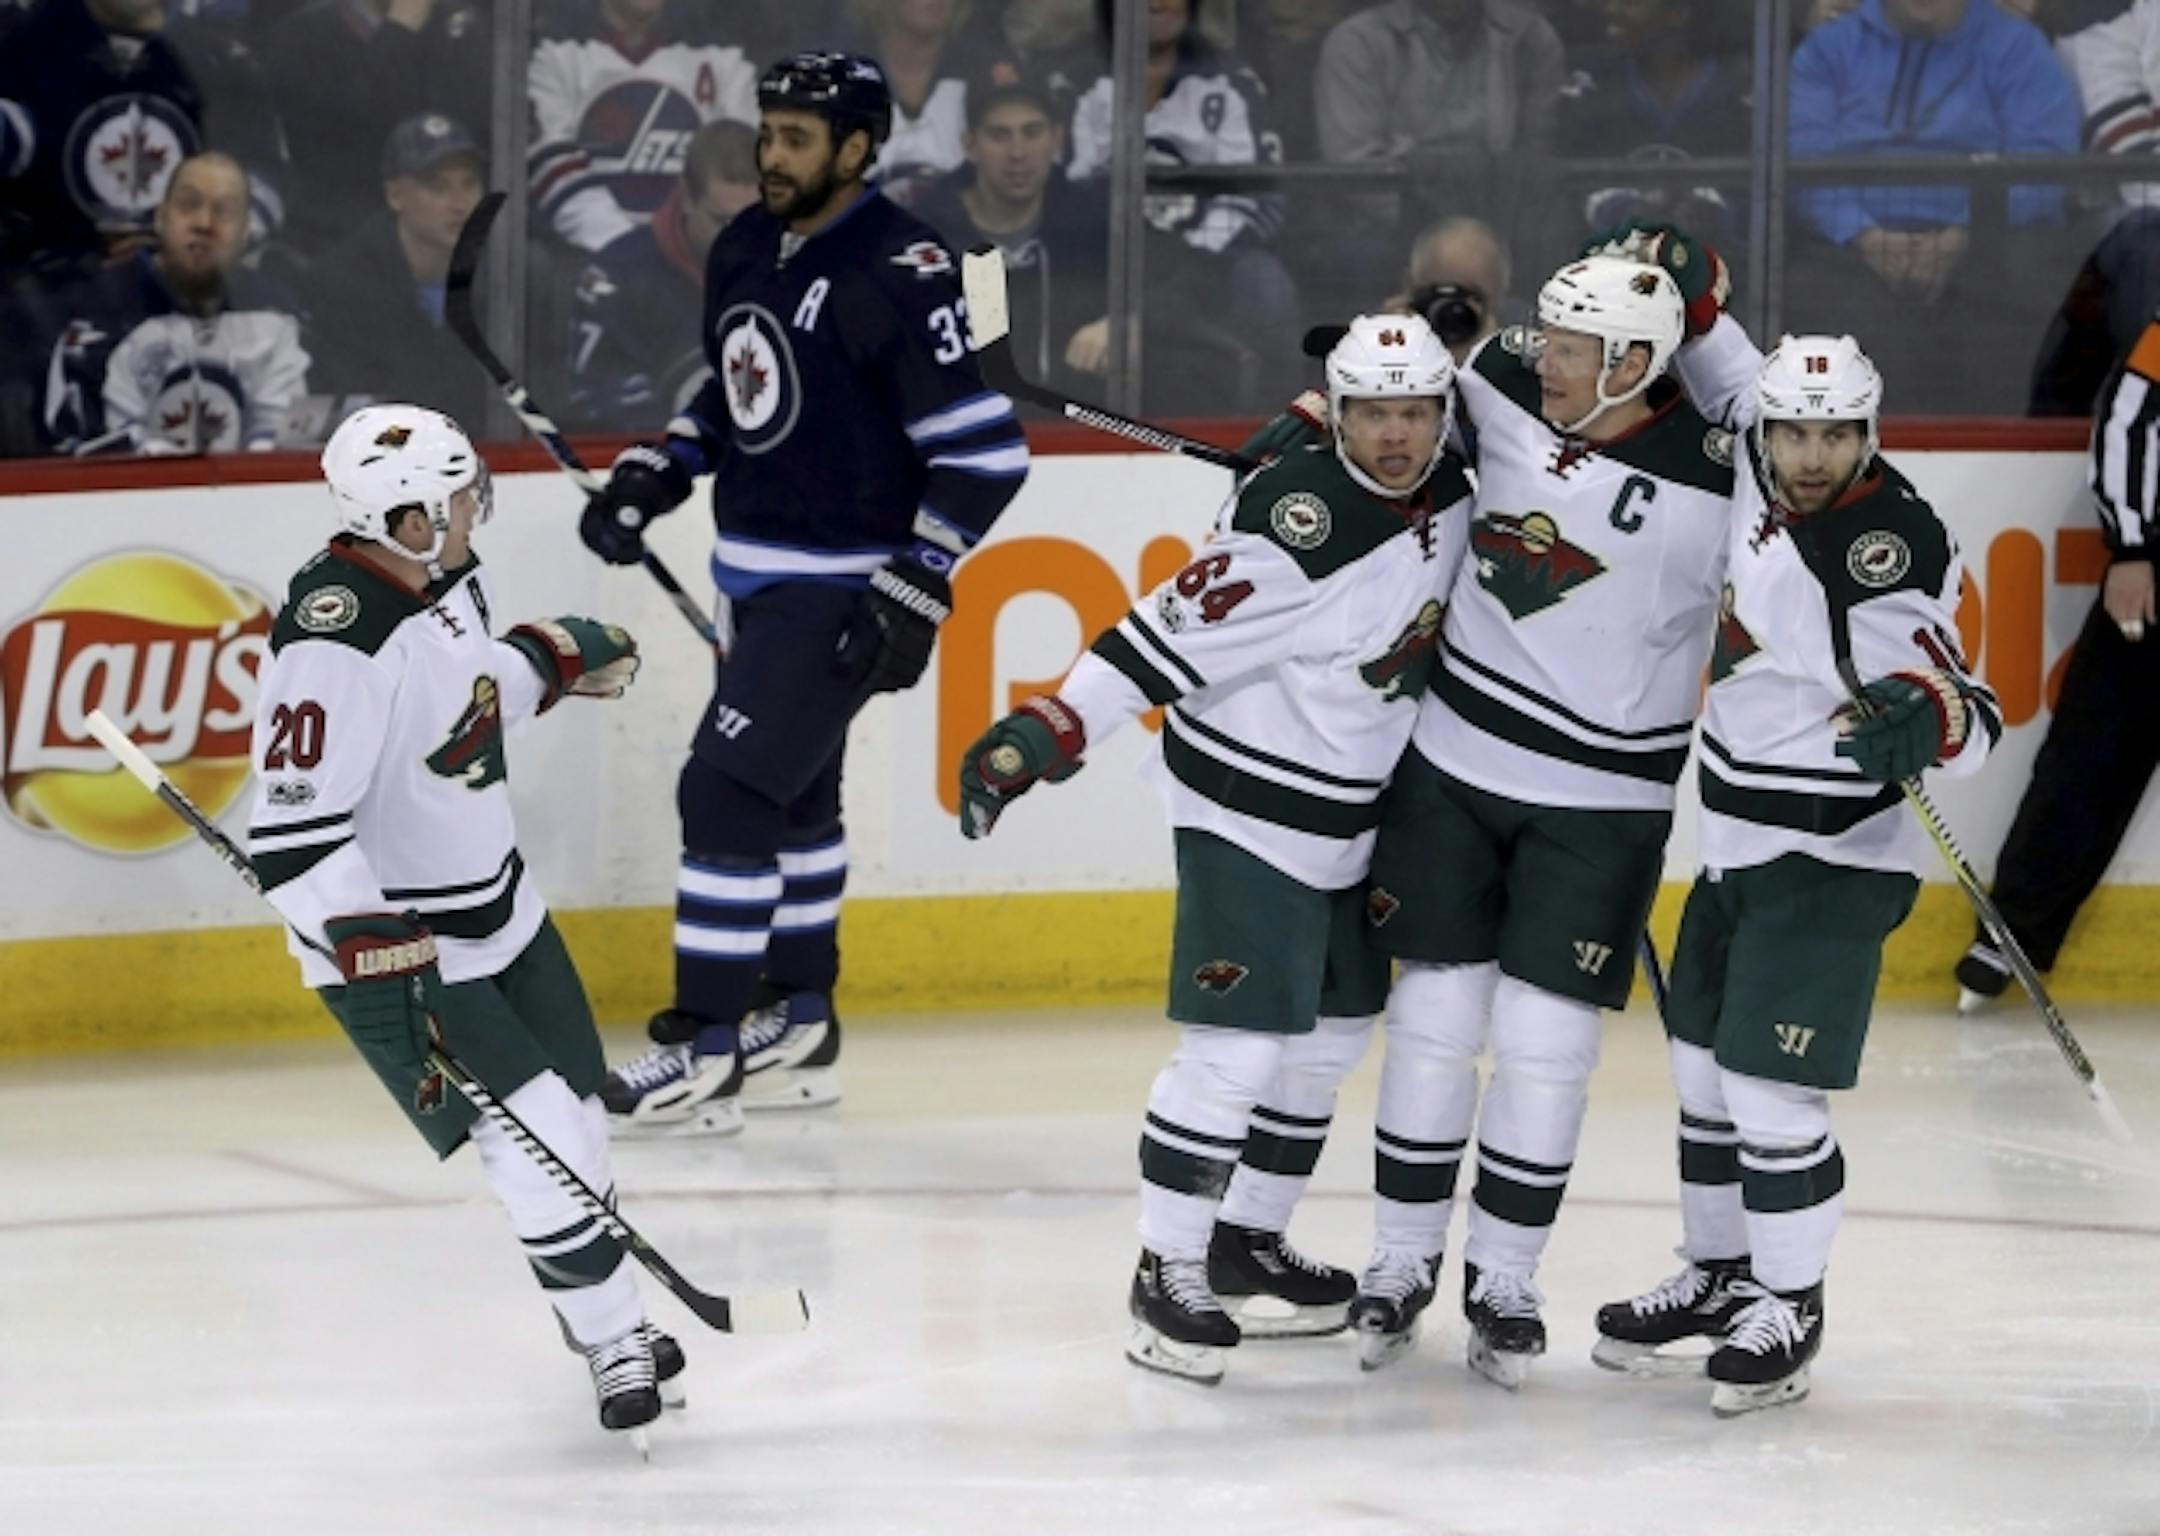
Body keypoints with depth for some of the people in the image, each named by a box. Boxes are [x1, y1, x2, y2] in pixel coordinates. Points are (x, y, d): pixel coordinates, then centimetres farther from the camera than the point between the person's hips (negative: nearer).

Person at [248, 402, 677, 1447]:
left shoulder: (445, 578, -3)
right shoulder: (338, 646, -31)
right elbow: (291, 836, -32)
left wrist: (549, 662, 10)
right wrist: (377, 949, -36)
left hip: (499, 909, 9)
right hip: (391, 945, -9)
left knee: (575, 1114, 17)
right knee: (537, 1140, -12)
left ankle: (608, 1321, 36)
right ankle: (612, 1340, 4)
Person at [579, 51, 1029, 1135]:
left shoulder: (900, 273, -20)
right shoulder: (746, 248, 5)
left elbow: (984, 453, -21)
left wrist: (914, 595, -24)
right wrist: (647, 480, 9)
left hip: (842, 589, -9)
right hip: (756, 575, 9)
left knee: (728, 791, -12)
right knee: (793, 794, 19)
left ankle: (703, 1055, -7)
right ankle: (800, 1030, 32)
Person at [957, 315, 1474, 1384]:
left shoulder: (1450, 495, -2)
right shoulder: (1293, 522, -26)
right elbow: (1171, 634, -28)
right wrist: (1041, 737, -32)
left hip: (1348, 816, 8)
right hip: (1244, 810, -8)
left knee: (1333, 1033, 16)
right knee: (1237, 1045, -12)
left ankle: (1248, 1236, 32)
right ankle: (1167, 1273, -4)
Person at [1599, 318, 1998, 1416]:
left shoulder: (1885, 558, -26)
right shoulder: (1761, 474, -5)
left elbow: (1968, 714, -26)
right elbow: (1730, 376, 16)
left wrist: (1925, 725, -47)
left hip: (1833, 862, -9)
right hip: (1740, 843, 9)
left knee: (1770, 1093, -10)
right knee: (1703, 1067, 18)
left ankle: (1788, 1311, 5)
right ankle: (1719, 1274, 34)